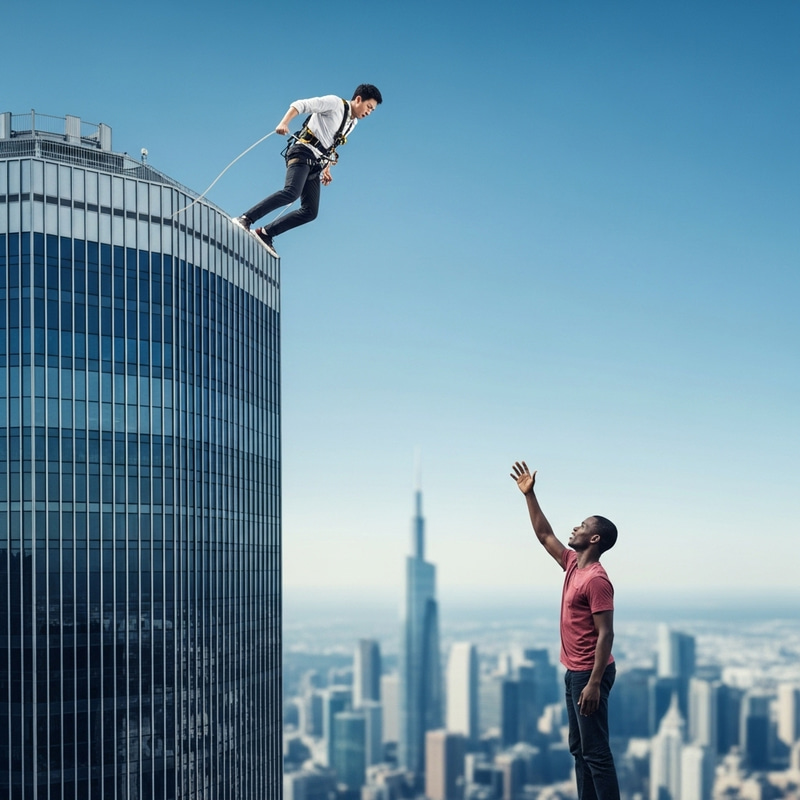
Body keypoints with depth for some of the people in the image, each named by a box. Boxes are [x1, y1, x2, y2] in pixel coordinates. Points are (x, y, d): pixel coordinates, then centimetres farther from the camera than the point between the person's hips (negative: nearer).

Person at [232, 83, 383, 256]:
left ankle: (265, 234, -2)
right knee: (291, 192, -31)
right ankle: (245, 219, -31)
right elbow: (300, 105, -10)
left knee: (310, 212, -4)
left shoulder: (352, 123, 23)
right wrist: (284, 122, -25)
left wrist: (327, 169, 19)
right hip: (303, 153, -9)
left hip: (315, 166, 9)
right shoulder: (335, 103, -2)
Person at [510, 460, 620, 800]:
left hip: (589, 674, -10)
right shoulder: (573, 563, 8)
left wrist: (594, 683, -26)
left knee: (596, 752, -7)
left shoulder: (596, 580, -18)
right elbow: (545, 536, 22)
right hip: (574, 671, 10)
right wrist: (529, 495, 20)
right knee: (579, 748, 13)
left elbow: (606, 634, -22)